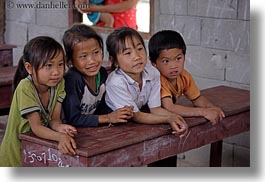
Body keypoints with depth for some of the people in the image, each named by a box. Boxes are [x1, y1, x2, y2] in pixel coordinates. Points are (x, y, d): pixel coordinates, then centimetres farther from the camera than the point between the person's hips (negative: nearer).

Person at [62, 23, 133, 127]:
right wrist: (108, 118, -20)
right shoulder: (71, 79, -22)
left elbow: (101, 108, 7)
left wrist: (121, 113, -11)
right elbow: (73, 119, -23)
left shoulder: (102, 73, -3)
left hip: (92, 131, 6)